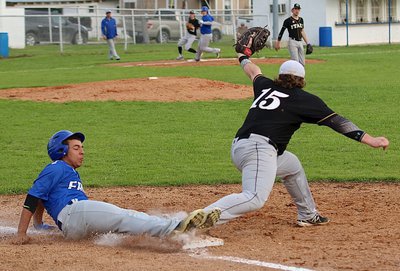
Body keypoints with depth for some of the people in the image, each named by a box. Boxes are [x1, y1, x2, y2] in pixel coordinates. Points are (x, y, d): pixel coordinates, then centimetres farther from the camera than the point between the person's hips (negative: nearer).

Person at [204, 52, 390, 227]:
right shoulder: (304, 99, 7)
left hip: (238, 147, 8)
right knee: (255, 199, -27)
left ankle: (308, 215, 37)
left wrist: (243, 57, 68)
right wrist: (370, 140, -1)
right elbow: (336, 121, 1)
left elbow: (253, 71, 46)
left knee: (292, 165, 31)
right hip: (259, 148, -8)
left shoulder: (265, 86, 23)